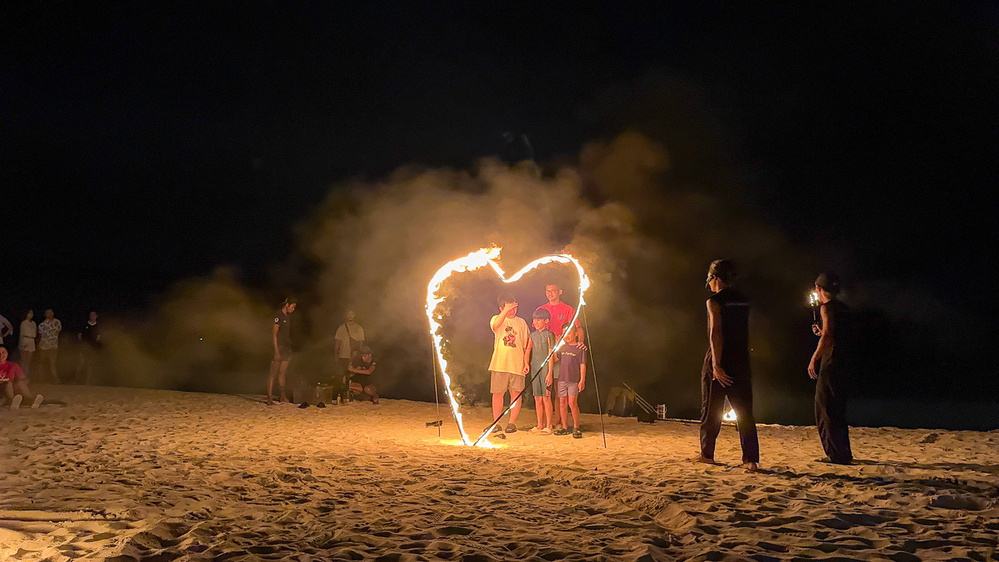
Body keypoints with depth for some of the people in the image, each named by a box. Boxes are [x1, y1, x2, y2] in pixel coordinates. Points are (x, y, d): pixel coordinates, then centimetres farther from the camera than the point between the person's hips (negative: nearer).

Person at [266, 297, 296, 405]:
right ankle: (269, 398, -8)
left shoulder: (288, 317, 15)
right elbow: (274, 334, -14)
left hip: (286, 348, 8)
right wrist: (276, 351, -19)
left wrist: (290, 349, 15)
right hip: (279, 347, -8)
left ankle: (283, 396, 15)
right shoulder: (278, 316, -10)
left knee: (282, 373, 11)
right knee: (273, 374, -7)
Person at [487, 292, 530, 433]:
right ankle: (496, 423, 8)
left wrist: (526, 361, 3)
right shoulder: (496, 318, 8)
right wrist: (506, 310, -22)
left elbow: (526, 345, 13)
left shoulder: (521, 322, 13)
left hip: (517, 364, 1)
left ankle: (512, 423, 8)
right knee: (497, 393, 0)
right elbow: (495, 326, -19)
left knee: (516, 394, -1)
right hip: (499, 363, -1)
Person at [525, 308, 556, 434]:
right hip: (535, 367, 5)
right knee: (537, 398, 8)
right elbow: (528, 351, 11)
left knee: (546, 398, -6)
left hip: (545, 367, -5)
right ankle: (540, 425, 15)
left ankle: (548, 426, 0)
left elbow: (551, 355, -7)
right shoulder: (533, 335, 12)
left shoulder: (549, 335, -4)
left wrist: (550, 373, -12)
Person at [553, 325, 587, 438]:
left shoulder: (580, 348, -3)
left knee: (572, 402, -10)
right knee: (562, 403, 6)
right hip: (562, 379, 6)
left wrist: (582, 380, -10)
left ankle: (576, 427, 0)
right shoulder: (563, 347, 14)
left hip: (574, 380, -6)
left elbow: (582, 365, -5)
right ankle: (565, 427, 14)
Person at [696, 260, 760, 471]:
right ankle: (751, 459, -4)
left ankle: (707, 454, 19)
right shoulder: (743, 301, 9)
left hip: (719, 361, -5)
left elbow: (715, 333, -17)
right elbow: (748, 333, 13)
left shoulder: (715, 301, -9)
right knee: (744, 411, 4)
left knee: (711, 410, 9)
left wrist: (716, 365, -20)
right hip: (741, 360, 5)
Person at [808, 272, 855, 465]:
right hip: (845, 362, 9)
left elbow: (828, 336, -20)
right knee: (836, 409, 18)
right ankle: (843, 454, 24)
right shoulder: (843, 308, 16)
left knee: (826, 411, -4)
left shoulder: (827, 307, -9)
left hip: (832, 361, -9)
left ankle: (837, 455, -5)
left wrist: (814, 359, -16)